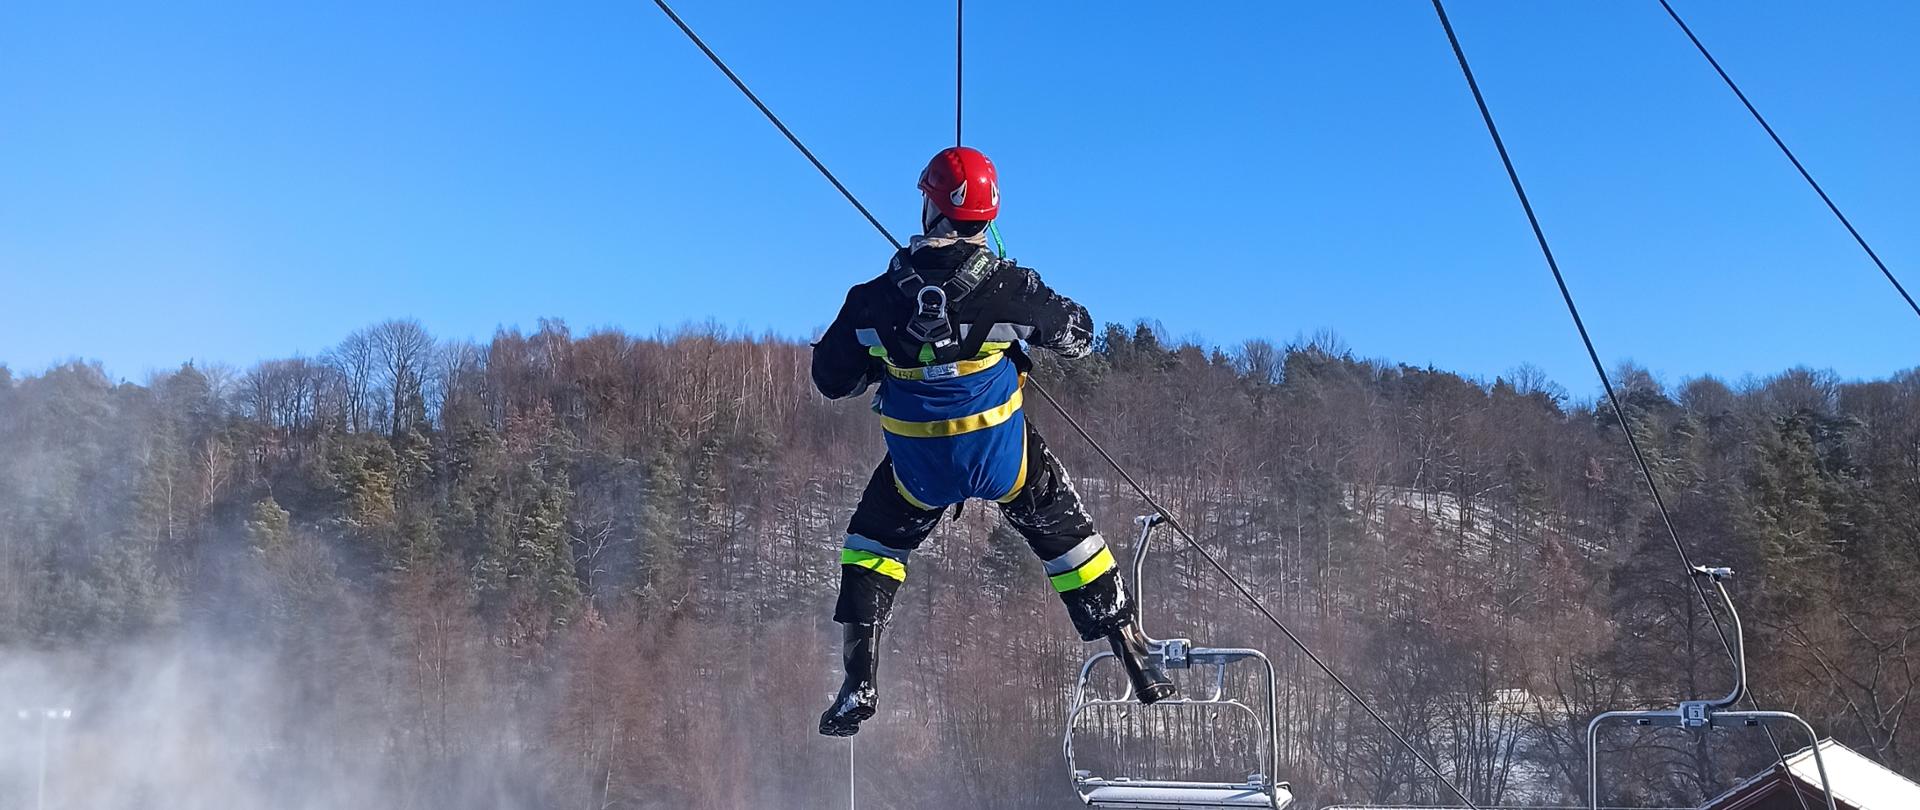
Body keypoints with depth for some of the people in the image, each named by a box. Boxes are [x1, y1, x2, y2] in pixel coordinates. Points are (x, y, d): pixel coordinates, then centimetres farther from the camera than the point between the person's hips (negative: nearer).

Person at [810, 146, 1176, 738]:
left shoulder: (880, 296, -12)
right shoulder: (1008, 287, -15)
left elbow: (831, 379, -1)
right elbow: (1080, 336, 2)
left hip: (919, 466, 1)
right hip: (1002, 455, 0)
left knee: (872, 545, 24)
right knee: (1069, 538, 19)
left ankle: (860, 682, 15)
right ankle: (1138, 664, 22)